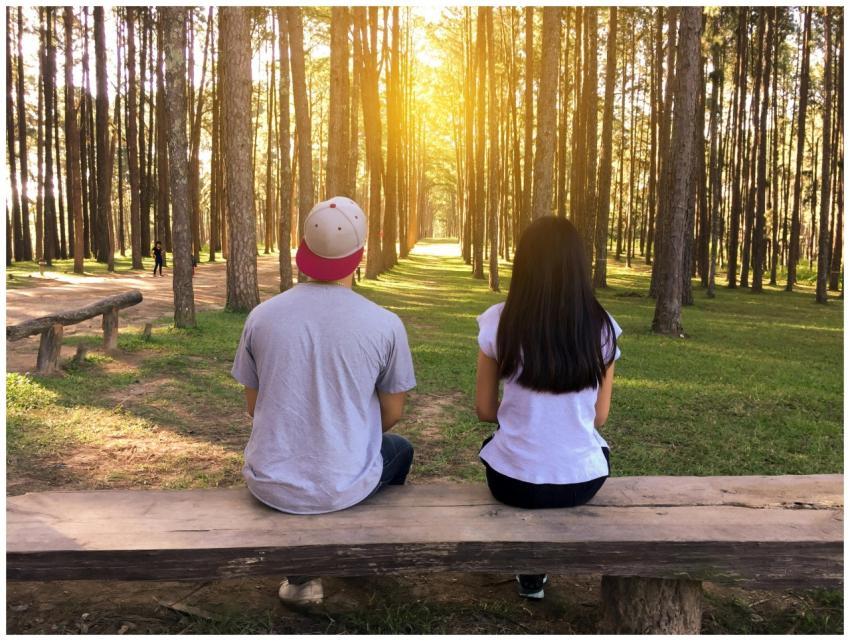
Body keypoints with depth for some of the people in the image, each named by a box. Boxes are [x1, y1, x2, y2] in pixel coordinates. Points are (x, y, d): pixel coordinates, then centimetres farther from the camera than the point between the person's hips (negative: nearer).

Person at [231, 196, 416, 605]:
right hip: (343, 488, -1)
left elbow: (253, 406, 5)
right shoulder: (384, 324, -12)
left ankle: (299, 572, 30)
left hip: (270, 486, 2)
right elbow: (392, 413, 0)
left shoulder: (262, 315, -7)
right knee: (400, 450, 31)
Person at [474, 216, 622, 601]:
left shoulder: (498, 322, -11)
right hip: (583, 481, 1)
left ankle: (531, 572, 41)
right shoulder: (602, 327, -7)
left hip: (513, 481, -1)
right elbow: (599, 416, 2)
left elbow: (485, 411, -2)